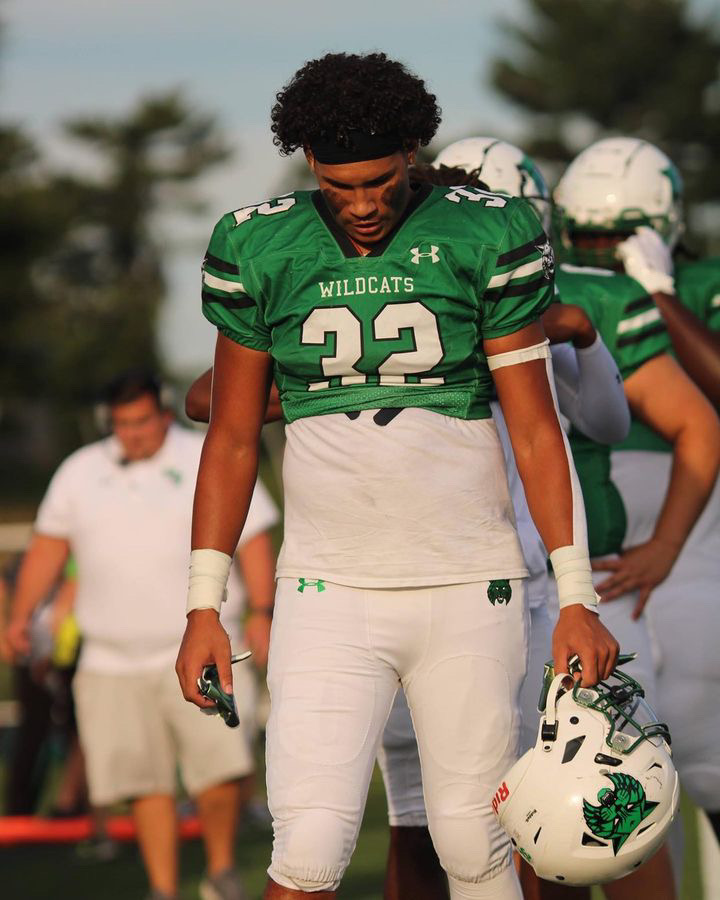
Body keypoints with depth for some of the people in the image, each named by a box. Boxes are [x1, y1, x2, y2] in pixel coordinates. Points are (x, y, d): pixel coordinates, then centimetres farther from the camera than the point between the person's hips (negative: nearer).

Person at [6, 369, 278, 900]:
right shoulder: (80, 473, 13)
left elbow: (253, 539, 1)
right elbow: (49, 546, 17)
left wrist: (262, 612, -11)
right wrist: (21, 614, 9)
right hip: (113, 664, 3)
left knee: (226, 767, -15)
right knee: (147, 781, 0)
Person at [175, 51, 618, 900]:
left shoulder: (482, 240, -3)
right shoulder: (260, 249, 1)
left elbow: (536, 428, 0)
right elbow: (232, 436, 8)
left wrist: (577, 597, -4)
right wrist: (203, 607, 4)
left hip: (469, 590, 0)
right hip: (330, 591, 1)